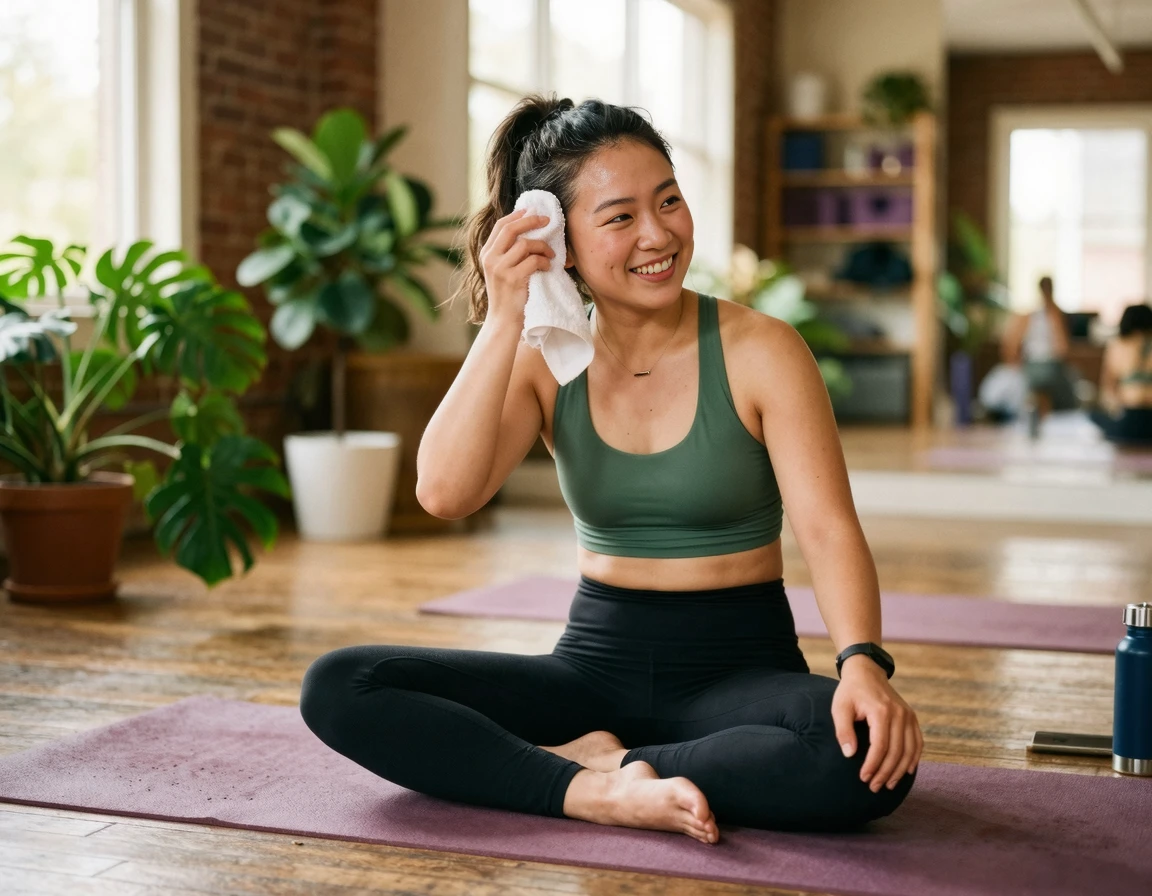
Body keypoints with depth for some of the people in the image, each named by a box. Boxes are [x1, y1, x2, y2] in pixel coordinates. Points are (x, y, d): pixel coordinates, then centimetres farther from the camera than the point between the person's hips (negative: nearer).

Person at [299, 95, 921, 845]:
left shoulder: (759, 350, -7)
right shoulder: (543, 360, 1)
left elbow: (829, 528, -16)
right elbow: (445, 493, -15)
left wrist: (864, 663, -34)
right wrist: (504, 319, -18)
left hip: (739, 669, -2)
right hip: (596, 662, 2)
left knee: (870, 757, -36)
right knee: (338, 687, -16)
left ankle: (600, 763, -18)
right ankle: (596, 795, -23)